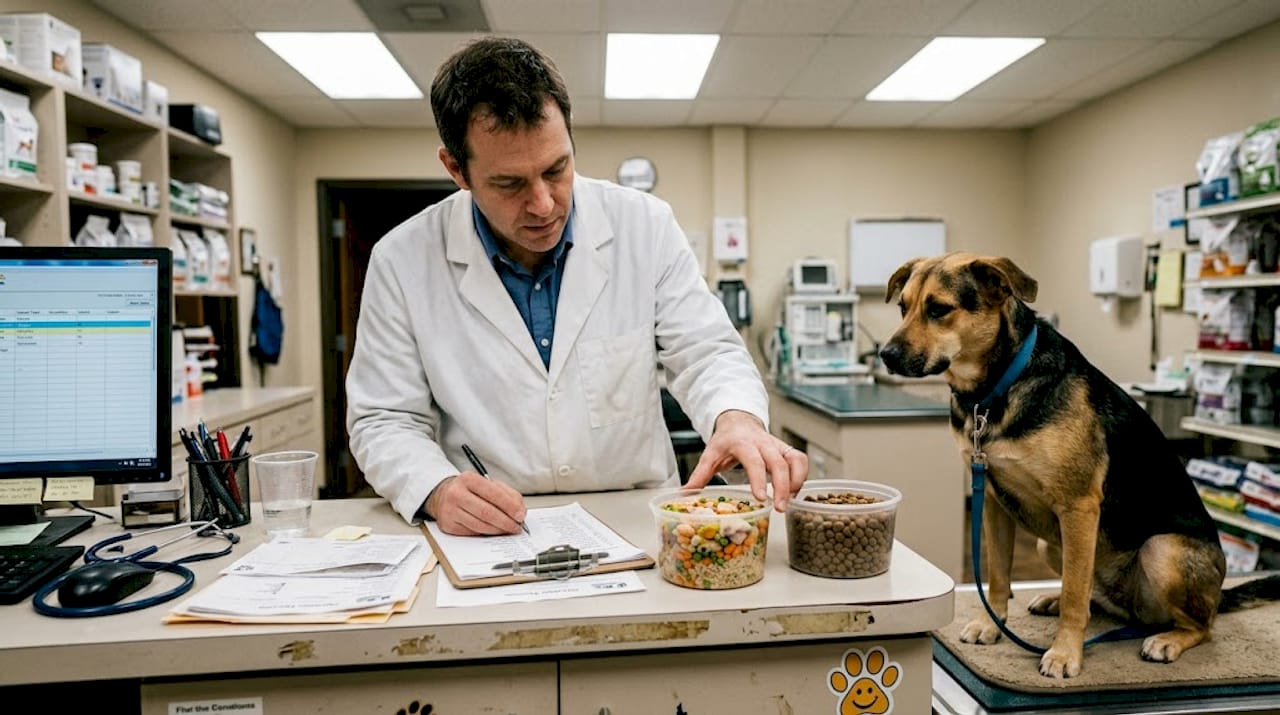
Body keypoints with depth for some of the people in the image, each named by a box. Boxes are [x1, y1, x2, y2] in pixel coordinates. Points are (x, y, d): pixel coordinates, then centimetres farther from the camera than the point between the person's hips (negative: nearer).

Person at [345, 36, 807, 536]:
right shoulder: (402, 261, -7)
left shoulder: (646, 225, -5)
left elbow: (704, 353, -1)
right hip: (485, 535, 0)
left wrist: (737, 418, -24)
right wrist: (437, 490, -22)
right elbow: (385, 421, -1)